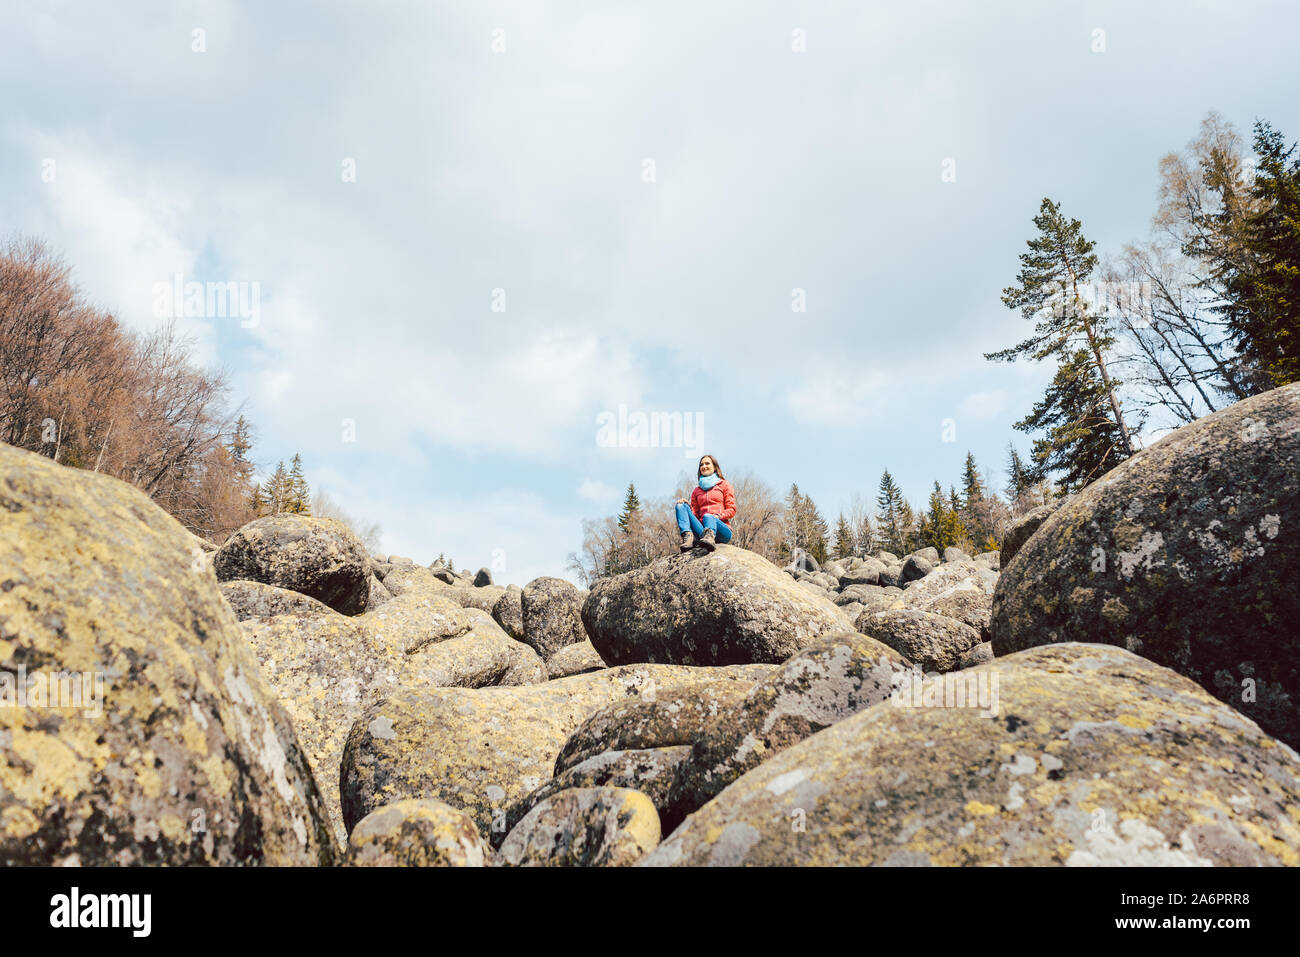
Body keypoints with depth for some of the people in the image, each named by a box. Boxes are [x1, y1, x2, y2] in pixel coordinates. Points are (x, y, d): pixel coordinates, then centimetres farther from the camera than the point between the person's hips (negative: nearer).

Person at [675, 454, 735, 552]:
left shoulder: (724, 485, 17)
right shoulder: (696, 490, 27)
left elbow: (732, 510, 7)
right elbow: (694, 513, 19)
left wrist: (717, 516, -11)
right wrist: (687, 506, -2)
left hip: (721, 529, -3)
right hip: (702, 530, 3)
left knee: (708, 516, -37)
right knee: (681, 506, -14)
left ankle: (709, 537, -72)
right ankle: (688, 536, -39)